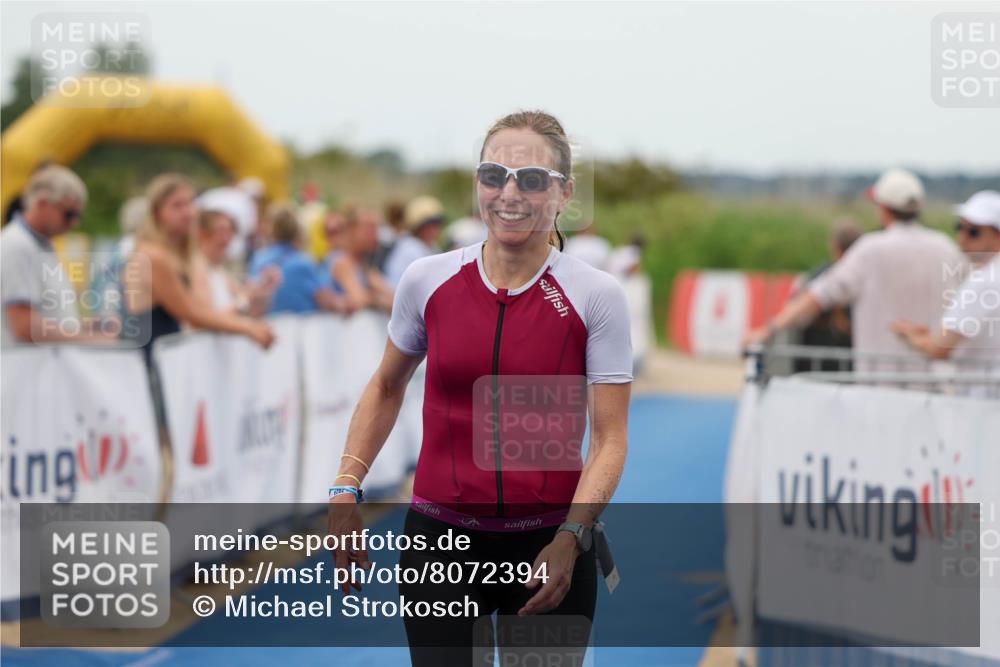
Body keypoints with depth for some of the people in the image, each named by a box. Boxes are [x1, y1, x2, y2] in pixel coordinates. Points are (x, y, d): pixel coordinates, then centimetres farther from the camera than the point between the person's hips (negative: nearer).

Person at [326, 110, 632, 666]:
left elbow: (609, 438, -6)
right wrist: (346, 489, 7)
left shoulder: (596, 296, -7)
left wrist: (571, 538, -18)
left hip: (549, 545, -1)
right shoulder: (427, 280, -1)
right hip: (441, 536, 1)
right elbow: (386, 388, 15)